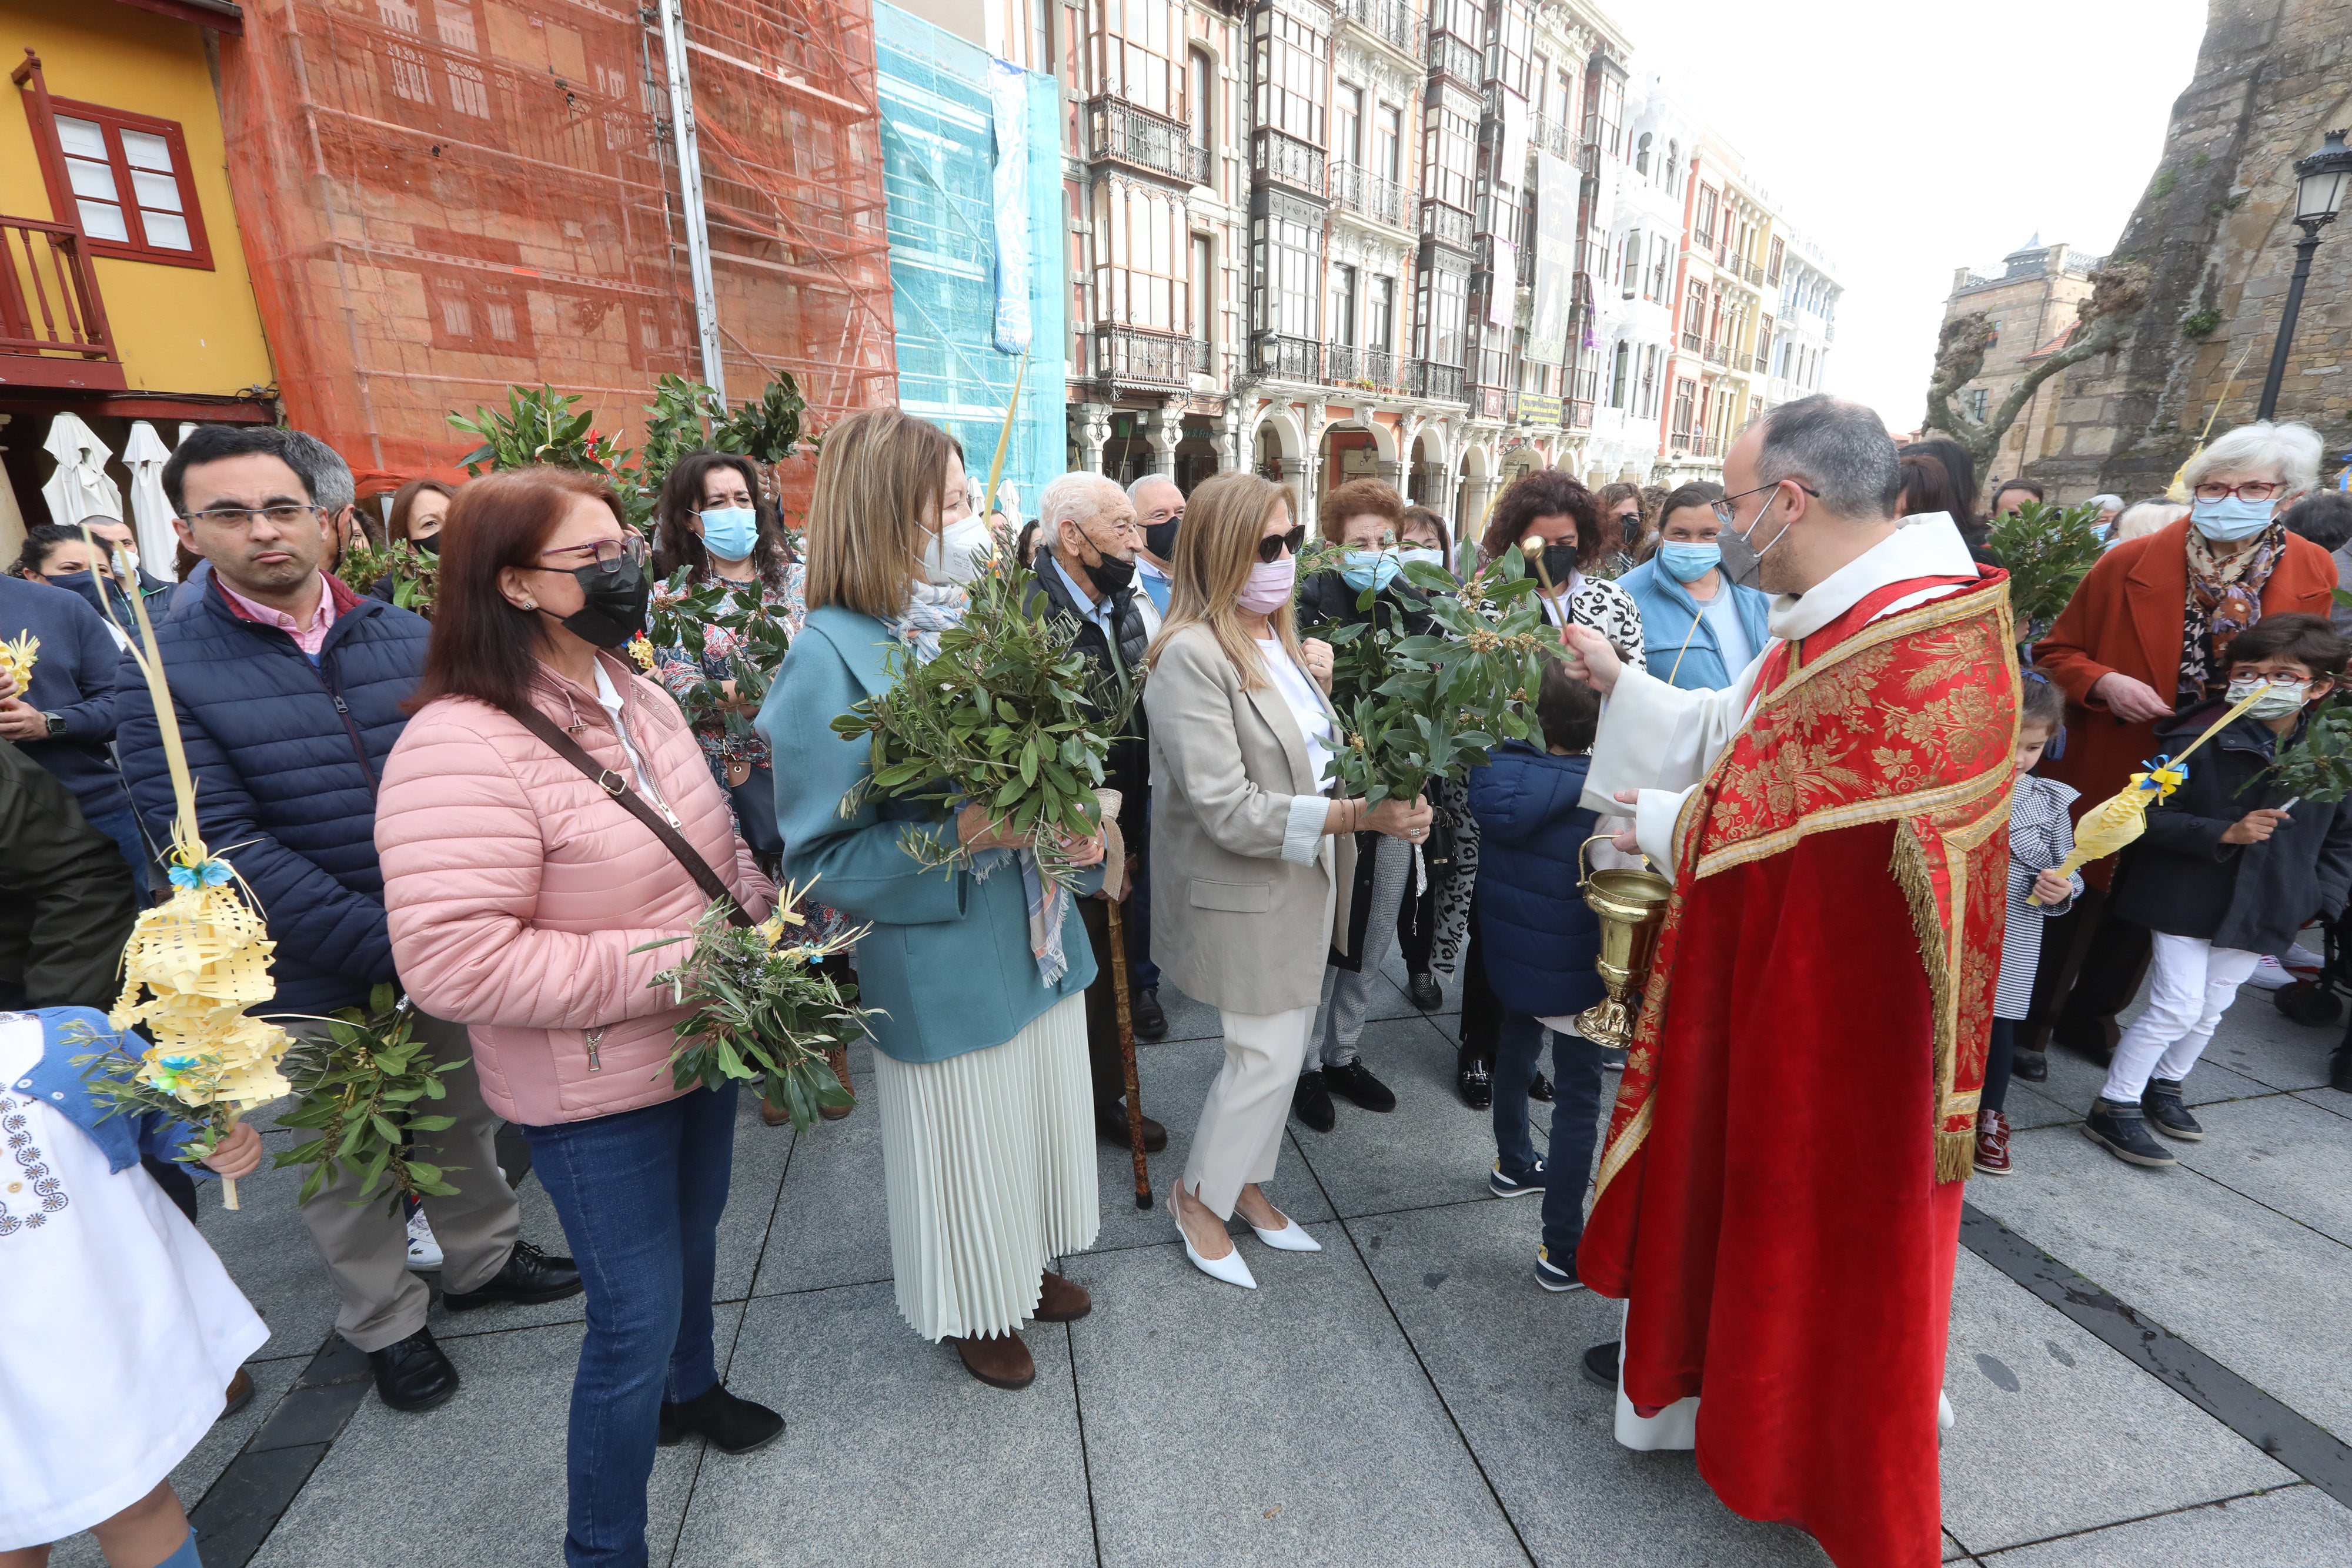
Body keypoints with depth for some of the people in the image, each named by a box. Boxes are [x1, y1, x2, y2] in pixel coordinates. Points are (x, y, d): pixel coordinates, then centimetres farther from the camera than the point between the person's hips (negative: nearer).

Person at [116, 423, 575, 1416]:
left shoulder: (407, 639, -1)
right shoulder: (163, 677, -9)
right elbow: (225, 848, -16)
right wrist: (391, 945, -23)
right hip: (316, 979, -2)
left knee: (463, 1119, 20)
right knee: (348, 1158, 17)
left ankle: (483, 1259, 45)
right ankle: (386, 1323, 39)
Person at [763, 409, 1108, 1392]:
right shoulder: (835, 655, -17)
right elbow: (821, 856, -16)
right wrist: (957, 838, -27)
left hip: (1037, 934, 7)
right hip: (943, 962, -6)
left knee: (1045, 1115, 23)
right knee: (969, 1138, 15)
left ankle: (1028, 1263, 52)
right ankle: (973, 1306, 45)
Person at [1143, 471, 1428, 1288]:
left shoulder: (1282, 639, 7)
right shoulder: (1191, 654, -21)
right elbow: (1228, 811, -25)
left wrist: (1322, 689, -2)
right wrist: (1358, 815, -28)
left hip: (1305, 881, 8)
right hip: (1246, 895, -8)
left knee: (1282, 1049, 18)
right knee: (1268, 1057, 4)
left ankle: (1246, 1181, 40)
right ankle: (1198, 1196, 30)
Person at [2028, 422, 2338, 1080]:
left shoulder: (2314, 574, -1)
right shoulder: (2129, 564, -12)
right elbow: (2056, 652, -5)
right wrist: (2105, 684, -24)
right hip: (2107, 773, -4)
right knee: (2074, 900, 7)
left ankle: (2091, 1013, 38)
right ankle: (2035, 1017, 25)